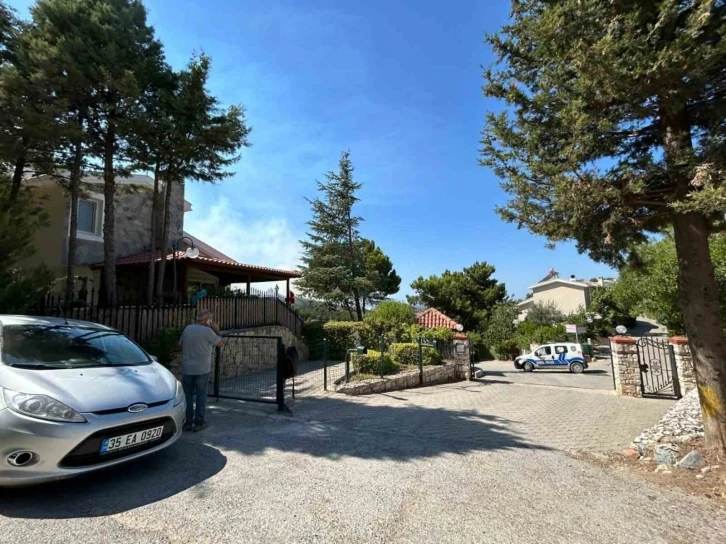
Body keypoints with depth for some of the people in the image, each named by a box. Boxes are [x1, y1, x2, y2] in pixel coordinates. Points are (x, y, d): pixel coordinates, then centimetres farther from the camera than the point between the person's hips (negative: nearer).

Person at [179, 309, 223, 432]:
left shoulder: (187, 329, 3)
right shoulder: (207, 331, -13)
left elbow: (181, 344, 17)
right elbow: (220, 343, -4)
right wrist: (216, 330, 5)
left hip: (187, 369, 4)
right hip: (202, 369, -4)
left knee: (188, 395, 11)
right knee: (201, 395, 7)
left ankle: (187, 422, 16)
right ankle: (198, 422, 10)